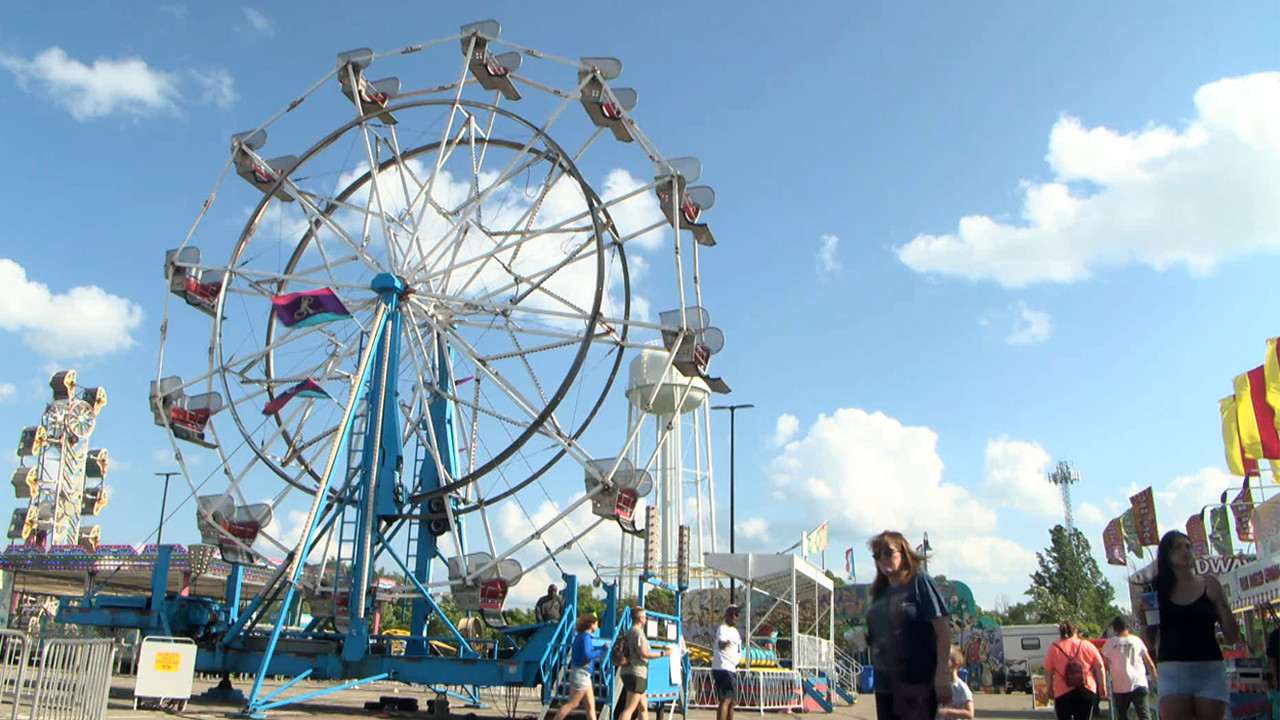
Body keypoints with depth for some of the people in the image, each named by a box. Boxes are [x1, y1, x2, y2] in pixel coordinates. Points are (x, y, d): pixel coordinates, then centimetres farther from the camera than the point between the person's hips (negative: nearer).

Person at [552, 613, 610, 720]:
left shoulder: (580, 636, 13)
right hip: (581, 674, -10)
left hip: (584, 675, 10)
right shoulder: (586, 637, -15)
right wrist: (602, 650, -18)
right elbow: (587, 655, -25)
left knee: (591, 705, 10)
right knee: (571, 704, -3)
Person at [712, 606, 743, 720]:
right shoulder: (723, 629, -14)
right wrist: (723, 642, -58)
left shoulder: (734, 630, 17)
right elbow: (720, 644, -37)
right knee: (725, 700, -18)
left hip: (731, 669, 10)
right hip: (723, 669, -10)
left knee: (731, 701, 16)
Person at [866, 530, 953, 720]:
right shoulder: (880, 592, 15)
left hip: (917, 683, -7)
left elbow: (943, 629, -12)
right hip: (885, 683, 8)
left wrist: (942, 674, -17)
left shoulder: (920, 582, -6)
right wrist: (865, 637, 6)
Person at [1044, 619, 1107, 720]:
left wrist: (1050, 689, 10)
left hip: (1062, 693, -1)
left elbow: (1048, 672, 0)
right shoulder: (1087, 646, 4)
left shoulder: (1053, 648, 0)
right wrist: (1102, 686, 9)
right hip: (1087, 691, 1)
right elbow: (1100, 667, 2)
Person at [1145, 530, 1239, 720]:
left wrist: (1220, 601, -7)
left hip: (1210, 670, 0)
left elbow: (1232, 638, 3)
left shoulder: (1208, 585, 6)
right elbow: (1149, 641, 8)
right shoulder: (1158, 590, 6)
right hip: (1172, 671, 0)